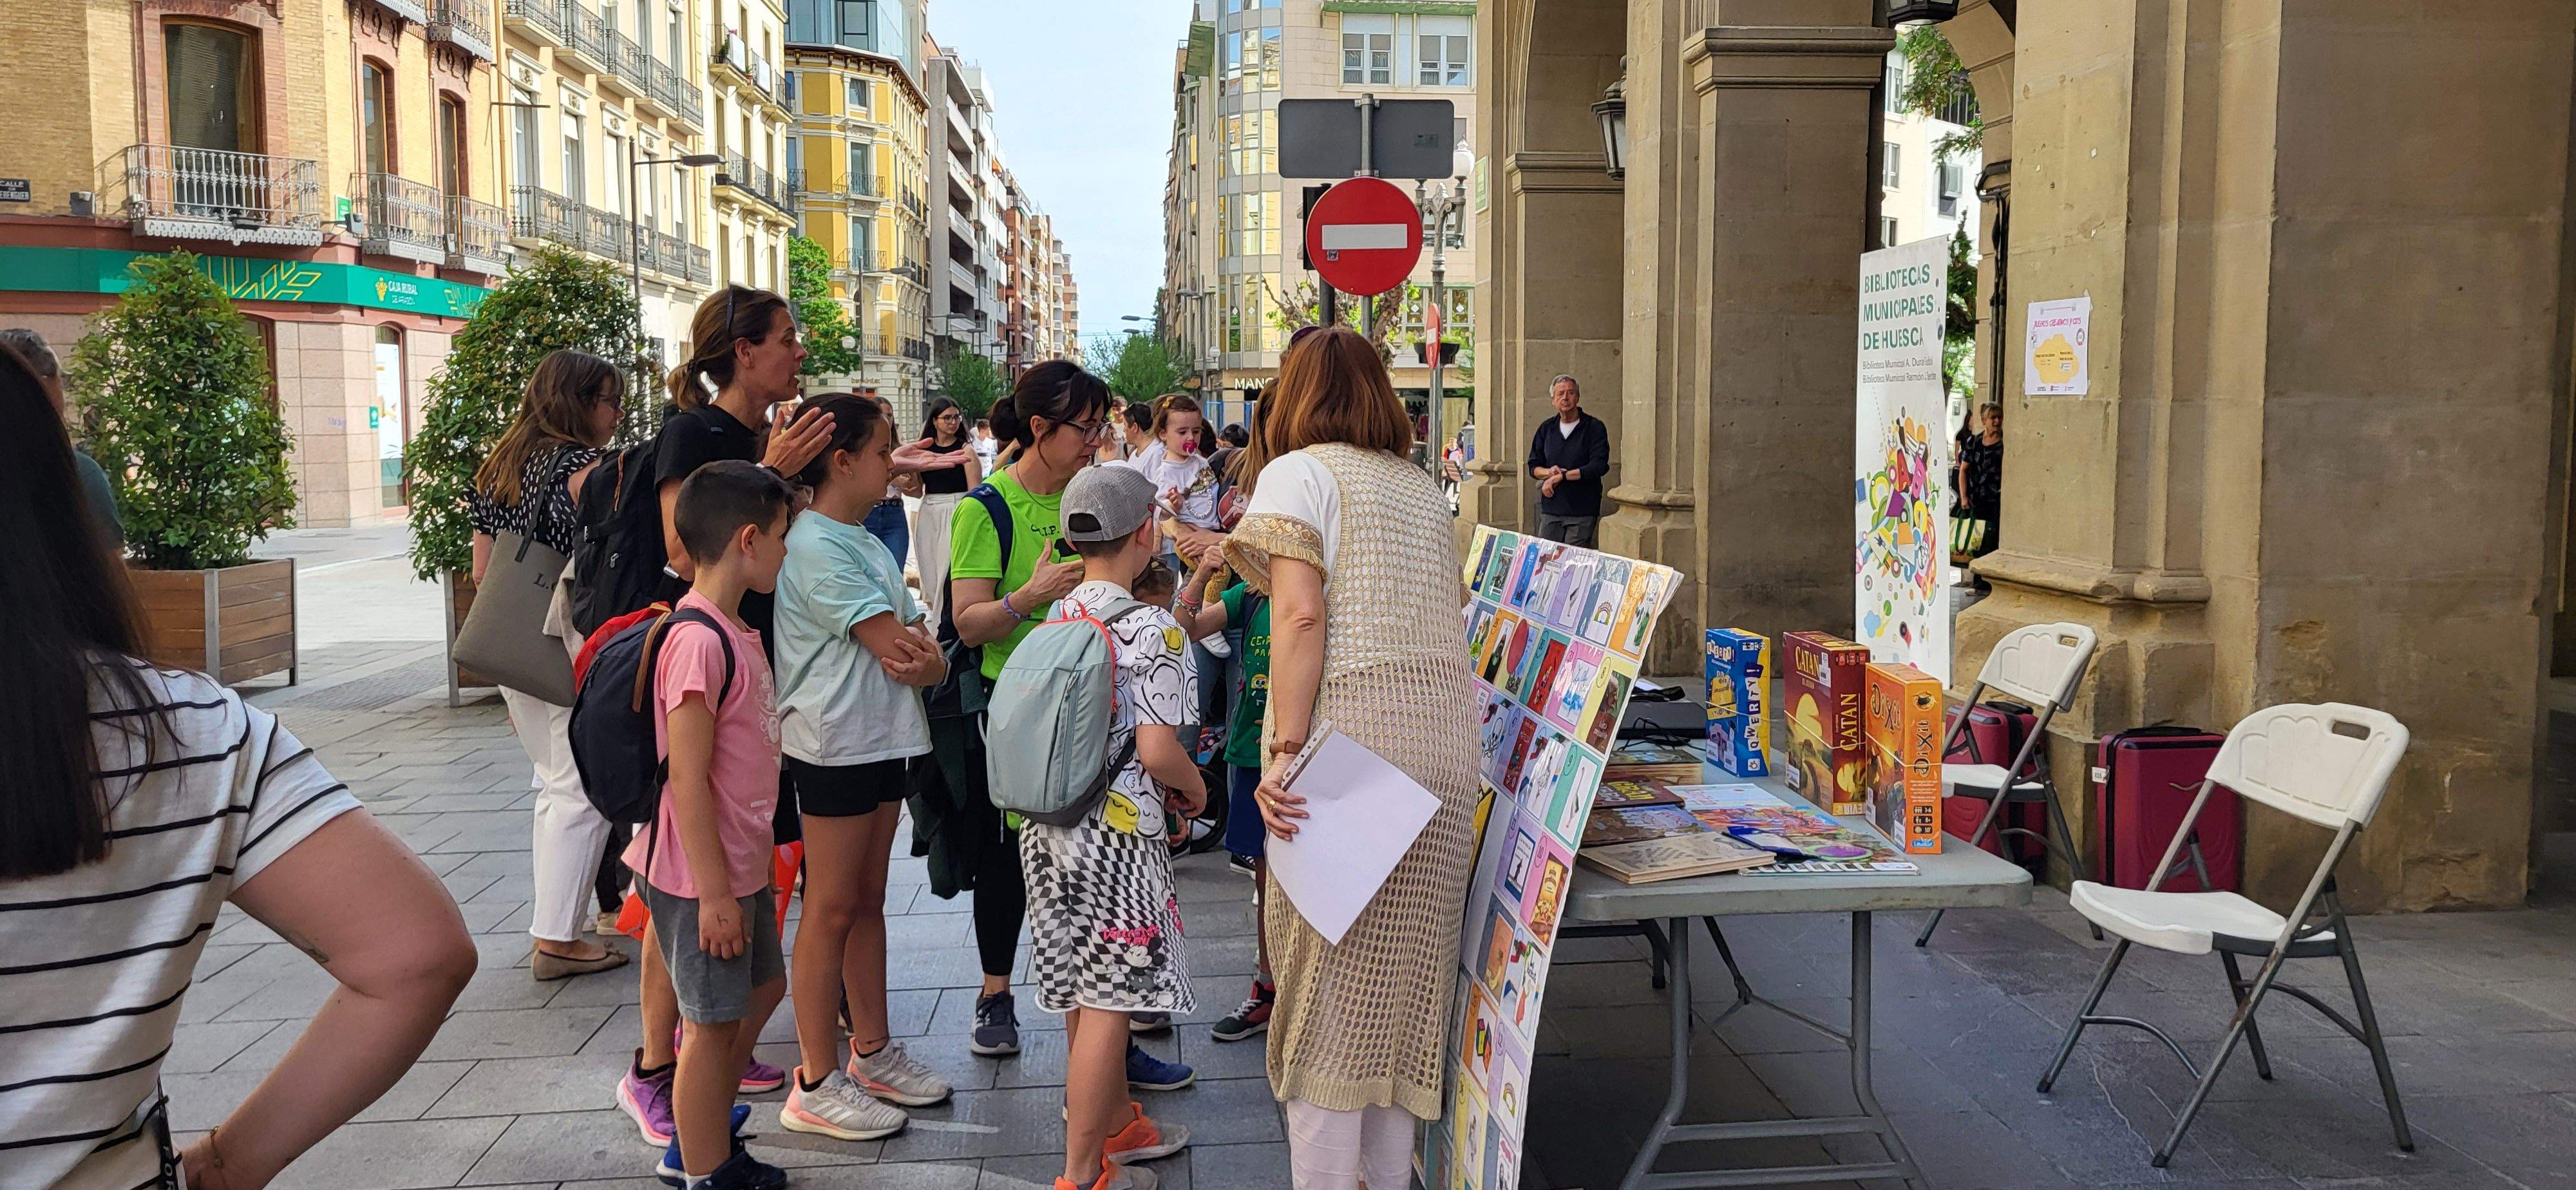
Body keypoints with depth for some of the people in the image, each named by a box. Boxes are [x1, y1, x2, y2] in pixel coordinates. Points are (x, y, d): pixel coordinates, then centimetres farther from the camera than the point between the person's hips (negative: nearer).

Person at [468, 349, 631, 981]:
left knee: (556, 782, 19)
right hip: (571, 647, -9)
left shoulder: (495, 469, 13)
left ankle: (552, 925, 25)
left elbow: (482, 571, 17)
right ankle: (556, 940, 2)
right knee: (582, 790, -1)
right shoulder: (585, 468, -13)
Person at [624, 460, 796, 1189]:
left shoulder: (737, 634, 9)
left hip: (740, 866, 10)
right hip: (702, 879, -10)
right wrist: (714, 893, -21)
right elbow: (687, 783, -23)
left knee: (761, 991, 21)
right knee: (713, 1021, 3)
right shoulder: (699, 643, -23)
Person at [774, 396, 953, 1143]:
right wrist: (931, 651, 2)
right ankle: (815, 1086, 7)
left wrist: (922, 652, -14)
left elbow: (916, 653, 9)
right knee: (832, 909, -2)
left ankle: (871, 1053, 26)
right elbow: (898, 651, -19)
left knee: (868, 901, 15)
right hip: (834, 744, -9)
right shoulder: (816, 545, -15)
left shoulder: (867, 543, 14)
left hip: (883, 741, 9)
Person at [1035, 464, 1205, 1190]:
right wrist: (1195, 789, 0)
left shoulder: (1058, 617, 6)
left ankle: (1116, 1123, 36)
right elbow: (1158, 751, -20)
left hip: (1048, 825, 8)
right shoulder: (1150, 628, -15)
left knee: (1086, 992, 19)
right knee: (1107, 1002, 1)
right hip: (1117, 835, -8)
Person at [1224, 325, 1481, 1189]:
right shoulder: (1424, 489, 19)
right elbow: (1445, 620, 13)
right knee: (1405, 971, 13)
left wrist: (1285, 751, -17)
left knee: (1326, 979, 2)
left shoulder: (1295, 473, 1)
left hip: (1344, 740, -6)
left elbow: (1300, 616, -13)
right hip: (1446, 741, 6)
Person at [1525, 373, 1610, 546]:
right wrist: (1549, 472, -8)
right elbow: (1533, 467, 15)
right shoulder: (1546, 428, 13)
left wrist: (1561, 476, -12)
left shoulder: (1594, 427, -2)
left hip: (1582, 512, -4)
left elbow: (1598, 467, -12)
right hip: (1551, 509, 4)